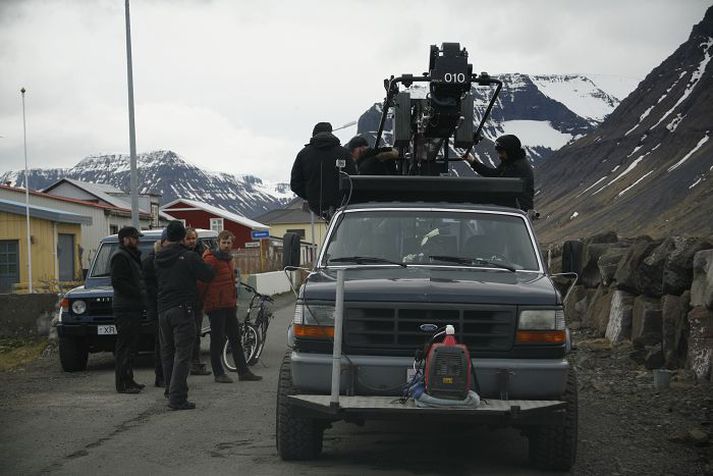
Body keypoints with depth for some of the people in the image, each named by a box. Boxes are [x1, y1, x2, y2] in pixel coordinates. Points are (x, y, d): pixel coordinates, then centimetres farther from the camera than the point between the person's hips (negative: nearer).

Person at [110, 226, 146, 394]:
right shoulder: (120, 257, -12)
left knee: (131, 346, 15)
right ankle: (122, 384, -7)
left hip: (134, 307, 11)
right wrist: (139, 294, -21)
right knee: (125, 347, -9)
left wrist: (142, 294, 10)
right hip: (125, 308, -11)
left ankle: (128, 380, 22)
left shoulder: (132, 256, 21)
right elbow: (117, 282, -21)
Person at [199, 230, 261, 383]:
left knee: (235, 338, 10)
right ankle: (218, 373, 6)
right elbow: (203, 281, -15)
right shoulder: (211, 259, -12)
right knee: (218, 339, -2)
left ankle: (243, 371, 15)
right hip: (216, 306, -9)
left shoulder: (229, 259, 16)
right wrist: (200, 301, -15)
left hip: (228, 305, 9)